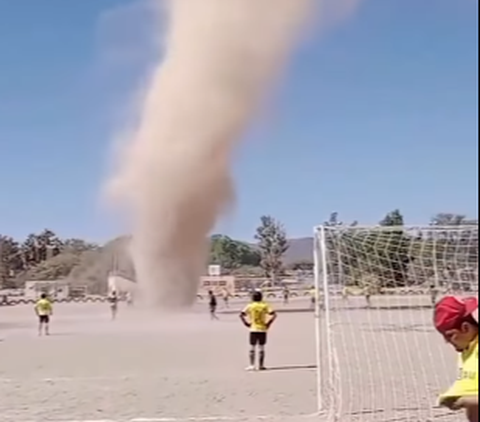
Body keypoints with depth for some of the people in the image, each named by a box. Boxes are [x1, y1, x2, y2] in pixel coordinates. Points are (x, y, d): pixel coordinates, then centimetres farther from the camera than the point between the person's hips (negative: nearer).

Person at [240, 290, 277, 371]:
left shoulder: (250, 306, 0)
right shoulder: (265, 305, 1)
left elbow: (241, 315, -11)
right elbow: (274, 315, -9)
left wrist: (246, 323, -3)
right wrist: (268, 323, -4)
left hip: (253, 329, -1)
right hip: (263, 329, 1)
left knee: (252, 348, 6)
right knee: (261, 348, 9)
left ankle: (252, 365, -3)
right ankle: (261, 365, 10)